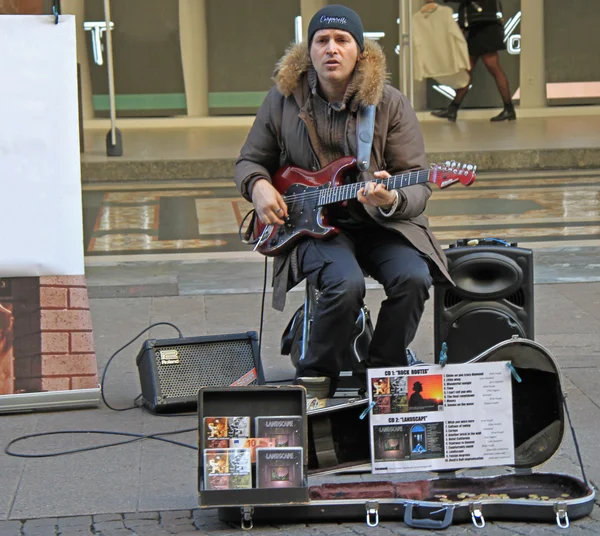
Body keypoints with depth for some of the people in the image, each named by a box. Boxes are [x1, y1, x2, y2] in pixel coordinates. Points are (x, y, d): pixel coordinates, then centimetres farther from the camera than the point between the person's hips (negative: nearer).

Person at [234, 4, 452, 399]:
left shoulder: (390, 104, -1)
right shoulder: (283, 100, 3)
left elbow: (419, 185, -2)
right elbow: (250, 160, 16)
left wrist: (391, 199, -25)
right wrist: (259, 186, -7)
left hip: (383, 221, 1)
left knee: (413, 277, -29)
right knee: (346, 283, -33)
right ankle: (315, 380, -10)